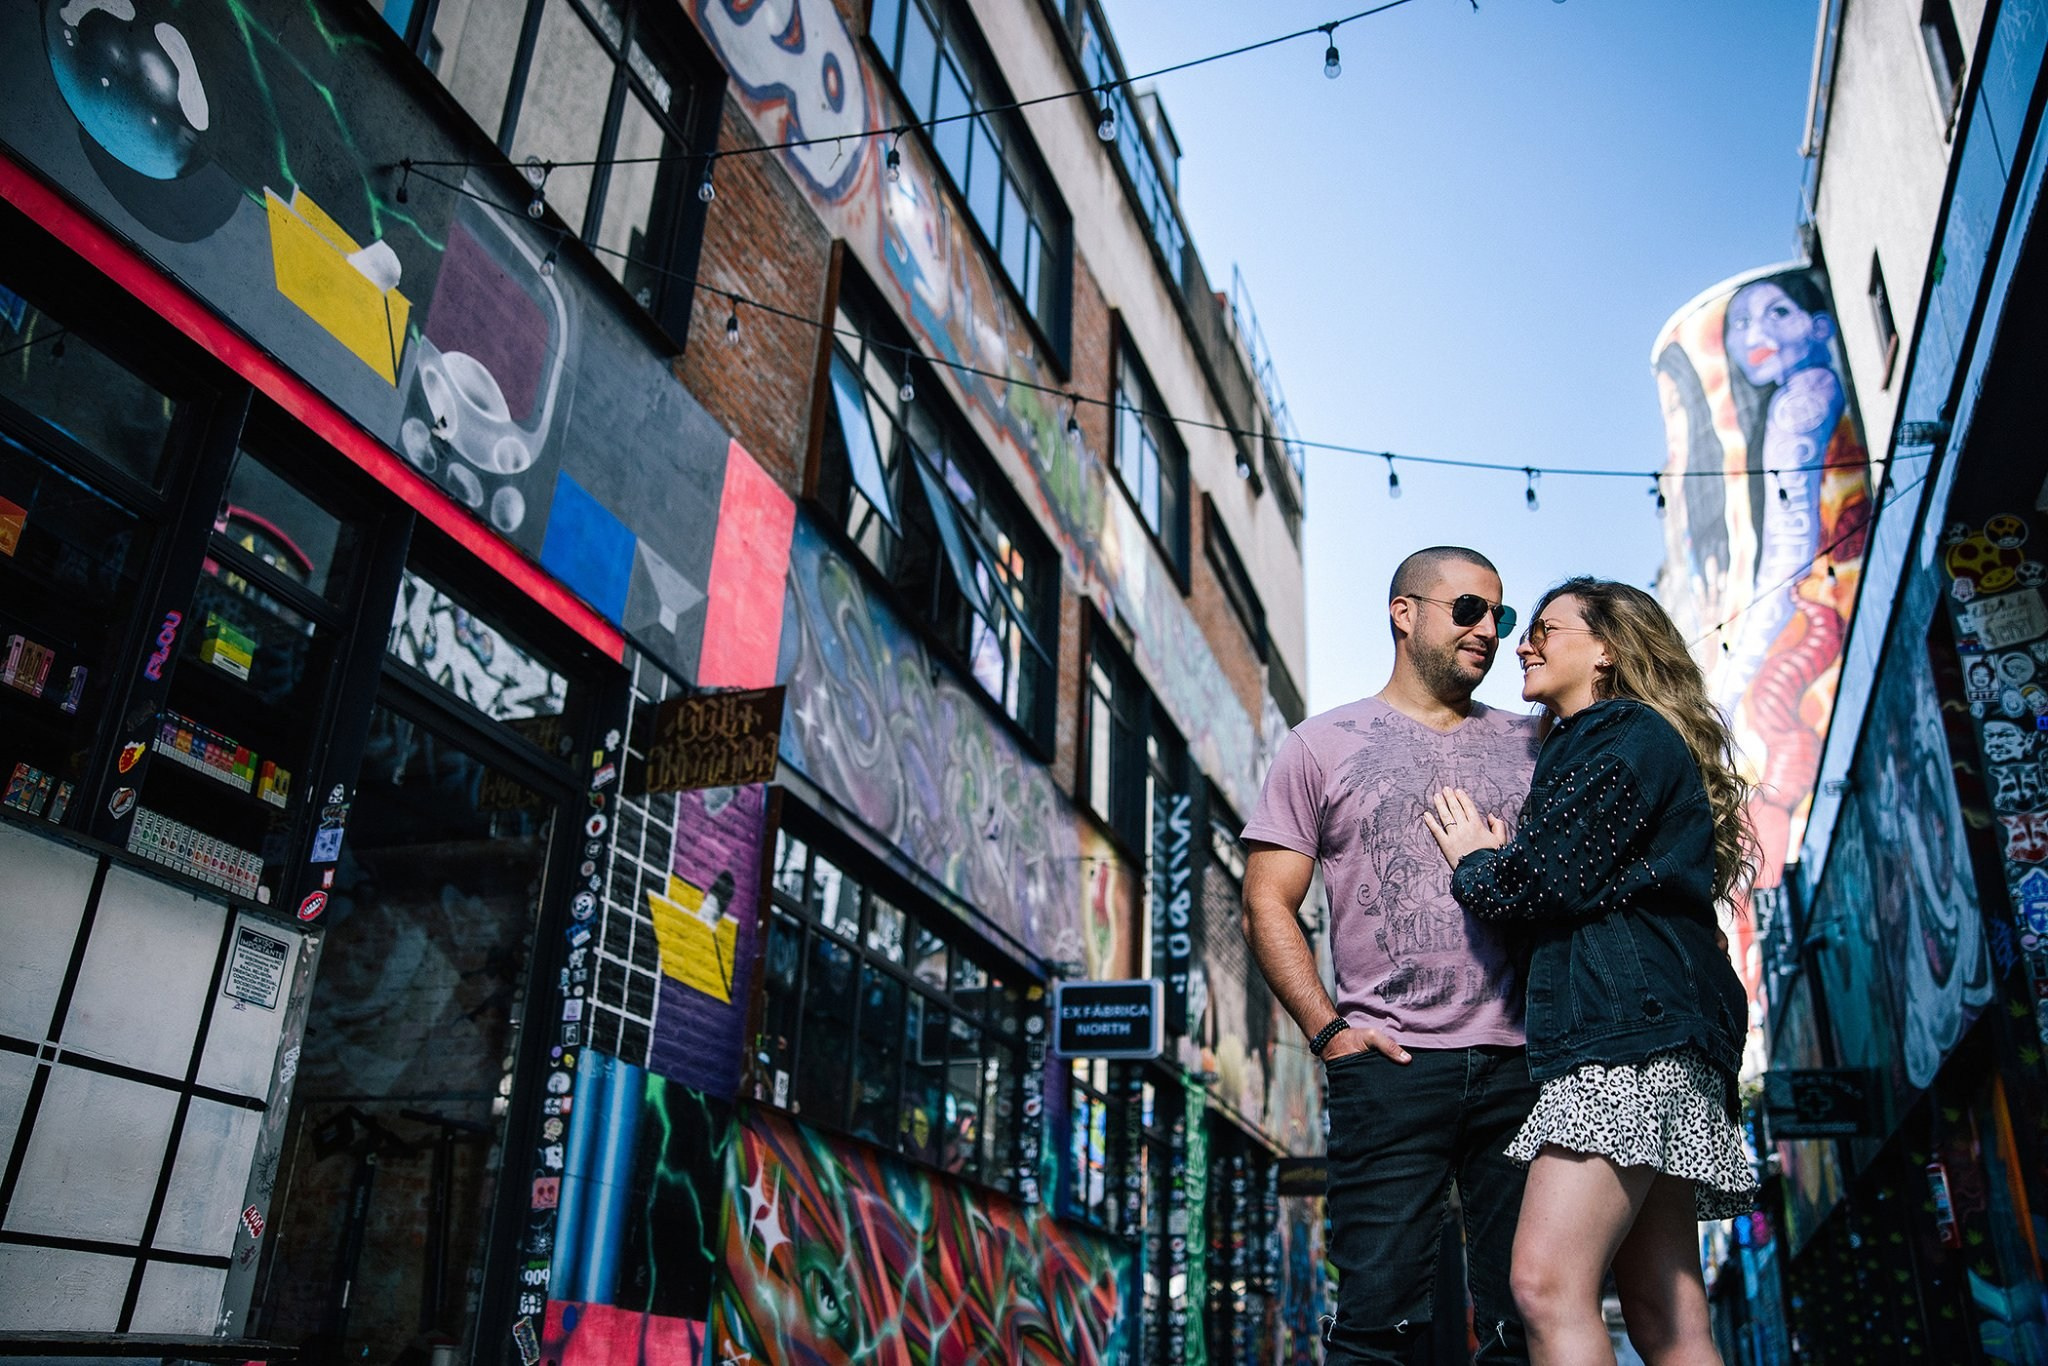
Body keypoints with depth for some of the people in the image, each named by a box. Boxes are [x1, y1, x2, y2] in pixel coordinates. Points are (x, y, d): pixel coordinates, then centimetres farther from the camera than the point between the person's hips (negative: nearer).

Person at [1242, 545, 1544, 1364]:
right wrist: (1328, 1029, -7)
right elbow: (1267, 904, 5)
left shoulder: (1528, 746, 17)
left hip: (1522, 1063, 3)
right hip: (1392, 1068, -3)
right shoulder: (1326, 744, 9)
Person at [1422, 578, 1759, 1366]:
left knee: (1547, 1286, -21)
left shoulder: (1629, 736, 0)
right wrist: (1501, 860, 12)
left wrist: (1475, 866, 7)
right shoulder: (1585, 746, 30)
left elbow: (1554, 881, -11)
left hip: (1628, 1032, -11)